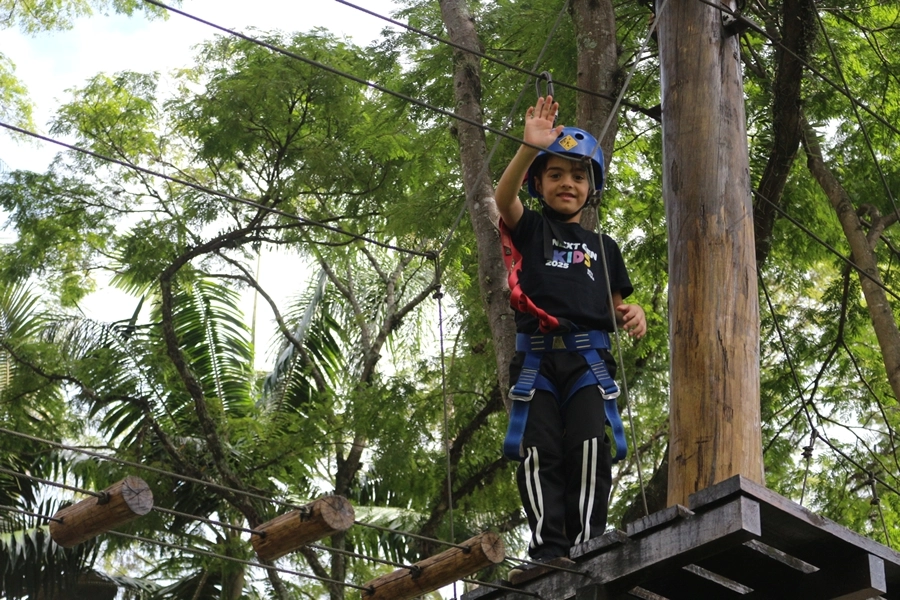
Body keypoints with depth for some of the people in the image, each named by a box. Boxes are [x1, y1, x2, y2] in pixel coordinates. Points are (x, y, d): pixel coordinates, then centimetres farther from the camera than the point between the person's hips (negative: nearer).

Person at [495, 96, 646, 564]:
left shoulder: (603, 247, 25)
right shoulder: (531, 230, 15)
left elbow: (614, 304, 26)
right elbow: (503, 197, -6)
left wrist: (632, 313, -1)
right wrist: (530, 147, -23)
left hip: (589, 359, 1)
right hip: (537, 357, -1)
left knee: (589, 449, -16)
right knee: (540, 451, -11)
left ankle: (586, 544, -17)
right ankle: (547, 549, -12)